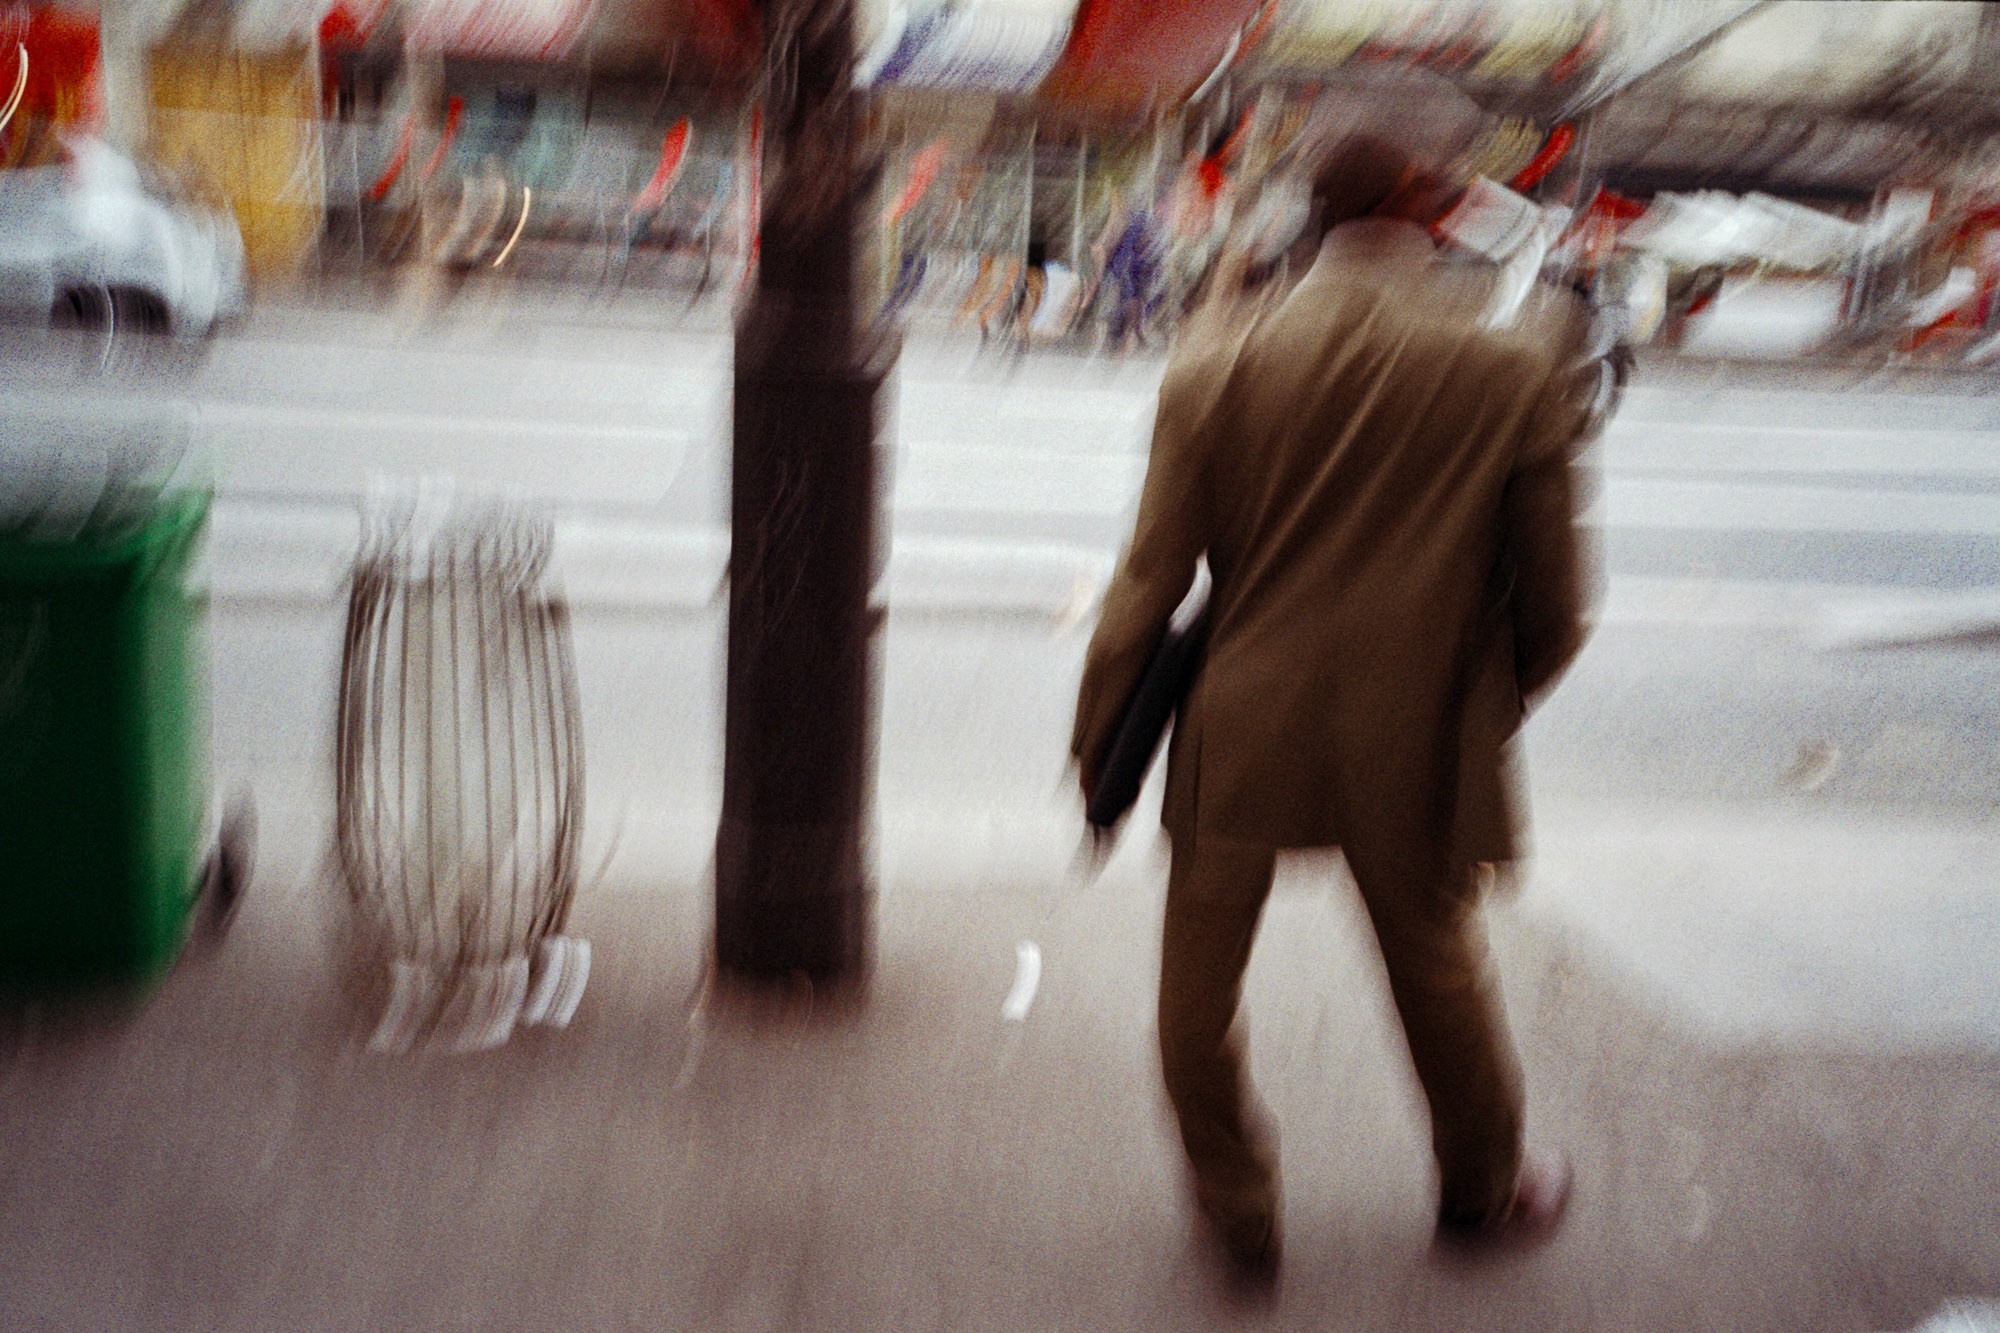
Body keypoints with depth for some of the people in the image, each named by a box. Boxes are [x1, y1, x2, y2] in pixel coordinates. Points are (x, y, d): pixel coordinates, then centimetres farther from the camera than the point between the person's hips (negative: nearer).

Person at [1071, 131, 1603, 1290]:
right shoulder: (1514, 370, -9)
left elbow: (1154, 574, -4)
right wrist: (1505, 696, 18)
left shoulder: (1224, 362, -7)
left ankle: (1236, 1205, 34)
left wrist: (1100, 737, 8)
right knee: (1440, 965, 23)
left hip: (1244, 732, 0)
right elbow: (1554, 595, -2)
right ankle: (1485, 1186, 45)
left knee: (1202, 980, 19)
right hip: (1417, 743, 1)